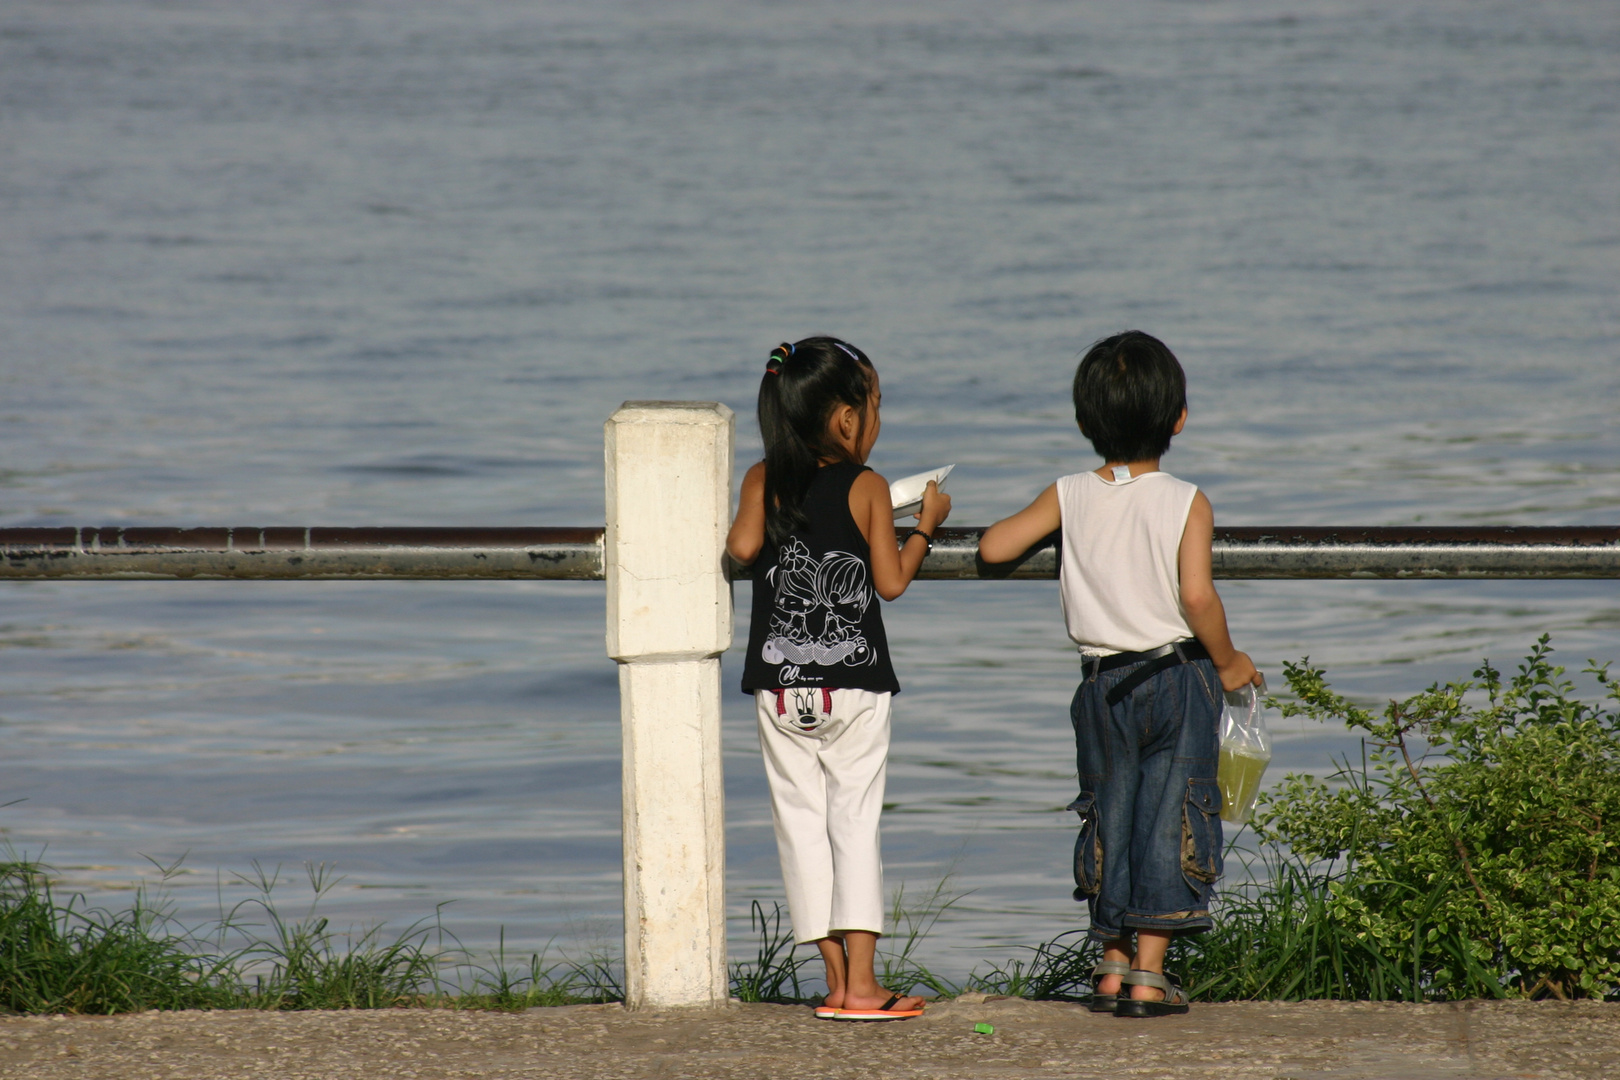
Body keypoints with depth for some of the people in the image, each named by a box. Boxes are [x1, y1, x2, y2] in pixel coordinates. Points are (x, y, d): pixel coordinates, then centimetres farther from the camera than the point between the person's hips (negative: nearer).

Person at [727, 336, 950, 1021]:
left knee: (801, 822, 6)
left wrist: (782, 527, 8)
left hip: (779, 687, 2)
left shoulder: (764, 481, 1)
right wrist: (924, 527, 9)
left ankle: (837, 979, 5)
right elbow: (892, 580, -7)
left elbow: (741, 547, -12)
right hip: (855, 683, -2)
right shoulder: (867, 488, -6)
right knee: (855, 821, 0)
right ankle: (861, 982, -5)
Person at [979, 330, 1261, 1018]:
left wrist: (1037, 522, 19)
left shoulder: (1070, 497, -1)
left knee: (1109, 820, 13)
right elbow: (1196, 597, -18)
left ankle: (1111, 968, 17)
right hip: (1178, 677, -3)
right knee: (1170, 822, 2)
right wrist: (1228, 663, -3)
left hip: (1102, 682, 3)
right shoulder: (1187, 504, -9)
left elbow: (994, 547, -1)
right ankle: (1148, 975, -1)